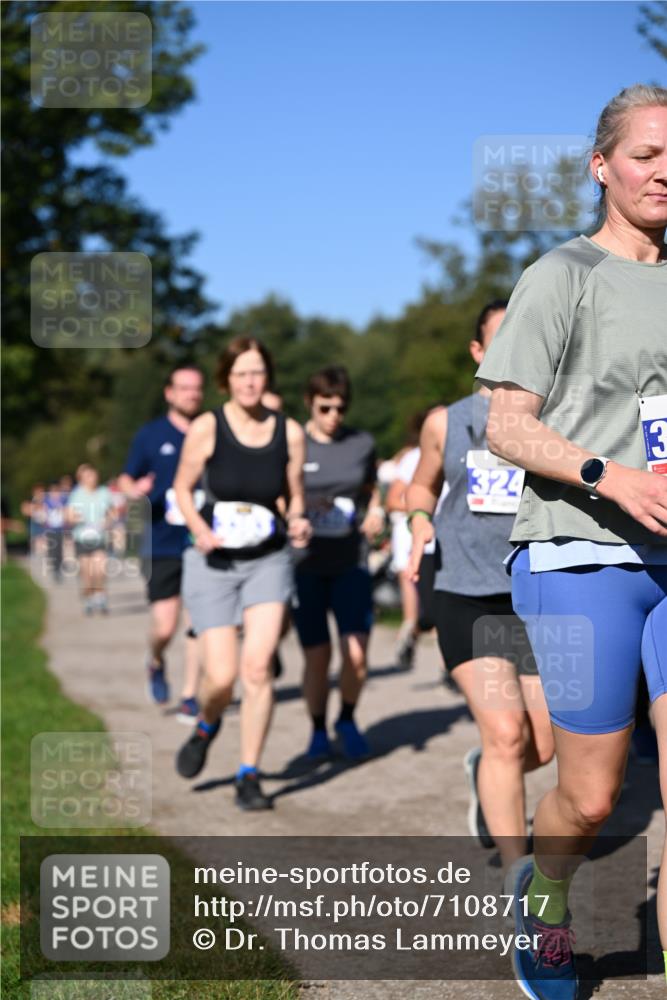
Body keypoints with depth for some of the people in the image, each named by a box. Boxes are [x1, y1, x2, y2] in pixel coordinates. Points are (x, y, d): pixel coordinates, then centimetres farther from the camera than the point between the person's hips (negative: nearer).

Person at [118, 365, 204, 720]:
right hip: (162, 547, -1)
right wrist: (134, 489, -13)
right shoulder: (150, 435, 3)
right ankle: (156, 664, 29)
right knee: (164, 628, -4)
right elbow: (126, 479, 9)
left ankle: (190, 696, 10)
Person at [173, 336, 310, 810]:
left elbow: (294, 497, 9)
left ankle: (249, 776, 3)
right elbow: (182, 488, 2)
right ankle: (206, 727, 31)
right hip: (214, 562, -1)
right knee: (222, 677, -6)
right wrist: (199, 528, -16)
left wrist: (297, 523, -12)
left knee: (258, 667, -12)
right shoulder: (207, 427, -8)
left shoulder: (289, 432, -2)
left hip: (268, 560, 1)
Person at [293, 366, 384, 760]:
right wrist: (298, 511, -15)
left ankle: (348, 720, 17)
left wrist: (376, 513, -1)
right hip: (305, 565, -1)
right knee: (318, 656, -1)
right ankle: (319, 731, 22)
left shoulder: (363, 444, 5)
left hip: (351, 563, 1)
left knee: (357, 654, -10)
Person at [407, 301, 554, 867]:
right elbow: (422, 485, 22)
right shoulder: (446, 423, 6)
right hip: (467, 597, -1)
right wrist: (420, 522, 1)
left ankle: (484, 774, 43)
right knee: (506, 735, -15)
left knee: (541, 750, 6)